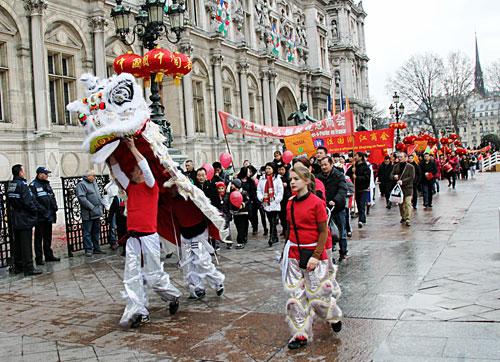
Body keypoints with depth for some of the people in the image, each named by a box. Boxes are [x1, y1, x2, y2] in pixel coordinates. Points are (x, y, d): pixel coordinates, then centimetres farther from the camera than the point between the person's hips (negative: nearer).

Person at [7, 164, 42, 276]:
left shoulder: (10, 185, 8)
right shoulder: (22, 184, -17)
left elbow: (9, 202, 13)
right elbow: (27, 201, -21)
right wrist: (35, 210, -6)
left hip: (14, 220, 8)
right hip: (24, 219, -8)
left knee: (17, 244, 15)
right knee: (26, 244, -4)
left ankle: (17, 266, 23)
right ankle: (28, 268, 0)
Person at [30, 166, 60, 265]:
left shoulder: (47, 184, 15)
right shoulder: (33, 185, -11)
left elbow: (53, 197, 20)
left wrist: (54, 208, 5)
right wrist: (42, 210, -23)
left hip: (49, 216, 8)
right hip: (40, 217, -8)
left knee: (48, 237, 16)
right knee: (39, 238, 0)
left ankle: (49, 255, 25)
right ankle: (39, 258, 5)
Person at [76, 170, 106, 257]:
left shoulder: (94, 183, 18)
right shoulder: (81, 184, -10)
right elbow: (82, 198, -20)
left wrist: (102, 204, 11)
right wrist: (92, 207, -21)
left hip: (97, 213, 8)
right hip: (88, 214, -8)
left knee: (96, 232, 13)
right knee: (87, 232, -3)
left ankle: (96, 248, 21)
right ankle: (88, 249, 1)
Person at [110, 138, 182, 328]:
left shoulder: (151, 186, -2)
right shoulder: (130, 187, 13)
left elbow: (145, 166, -14)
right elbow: (116, 170, 12)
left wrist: (132, 147, -10)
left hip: (149, 237, -6)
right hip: (132, 238, 6)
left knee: (154, 274, 3)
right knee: (132, 277, -1)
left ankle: (173, 296, 27)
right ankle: (138, 312, 2)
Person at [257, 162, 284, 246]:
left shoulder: (277, 179, 0)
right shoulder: (262, 179, 11)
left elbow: (280, 192, -4)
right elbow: (259, 190, 9)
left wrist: (276, 200, -14)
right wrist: (261, 198, -8)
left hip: (275, 204, -5)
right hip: (266, 204, 5)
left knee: (273, 222, -12)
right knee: (271, 222, 12)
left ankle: (272, 238, -13)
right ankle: (275, 238, 23)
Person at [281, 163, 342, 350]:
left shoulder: (316, 202, -12)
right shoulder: (290, 204, 5)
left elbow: (323, 232, -10)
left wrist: (316, 256, -16)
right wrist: (287, 251, 12)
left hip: (314, 252, -5)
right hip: (294, 254, 5)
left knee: (317, 292, 4)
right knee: (295, 295, 5)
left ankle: (334, 316, 35)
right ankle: (300, 335, 16)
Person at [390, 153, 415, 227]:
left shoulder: (410, 167, -4)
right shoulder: (396, 166, 11)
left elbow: (412, 177, -11)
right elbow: (391, 174, 11)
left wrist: (402, 181, -21)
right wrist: (394, 177, -14)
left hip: (407, 188, -5)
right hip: (398, 187, 5)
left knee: (407, 203, -11)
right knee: (401, 204, 13)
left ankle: (407, 219, -13)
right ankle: (403, 217, 27)